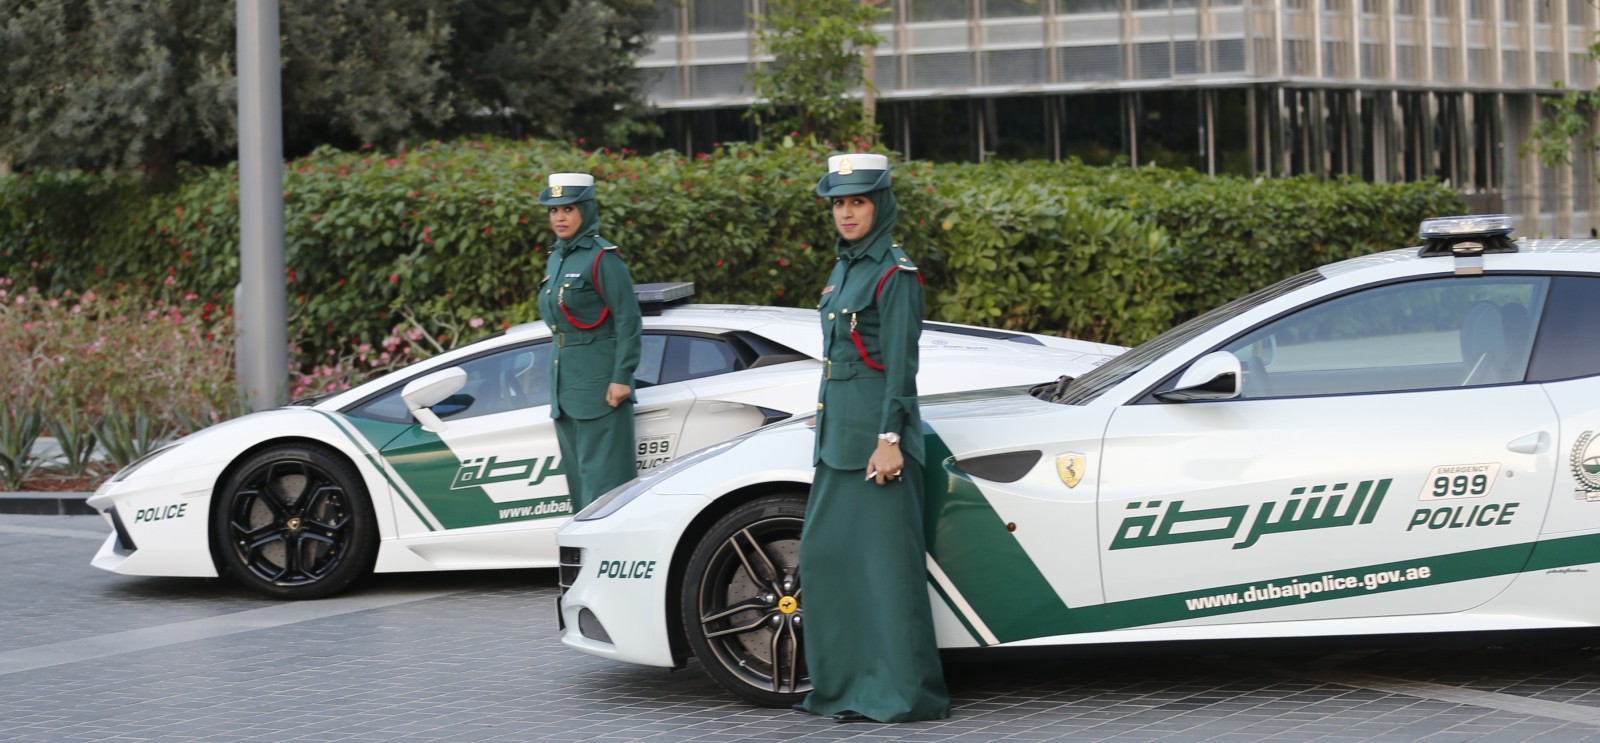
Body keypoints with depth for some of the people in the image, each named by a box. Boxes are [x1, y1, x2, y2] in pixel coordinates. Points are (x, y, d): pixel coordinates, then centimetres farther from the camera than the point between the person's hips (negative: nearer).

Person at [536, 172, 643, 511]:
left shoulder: (602, 258, -12)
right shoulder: (557, 257, 14)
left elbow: (628, 320, -15)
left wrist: (622, 378, -19)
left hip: (598, 380, -9)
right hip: (565, 381, 9)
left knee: (601, 472, -9)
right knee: (577, 474, 12)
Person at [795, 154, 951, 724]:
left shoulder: (895, 275, -10)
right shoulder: (845, 269, 15)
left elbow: (900, 364, -14)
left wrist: (889, 440, -19)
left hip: (876, 430, -9)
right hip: (838, 431, 9)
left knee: (885, 559, -8)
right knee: (825, 553, 10)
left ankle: (902, 693, -5)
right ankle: (842, 683, 18)